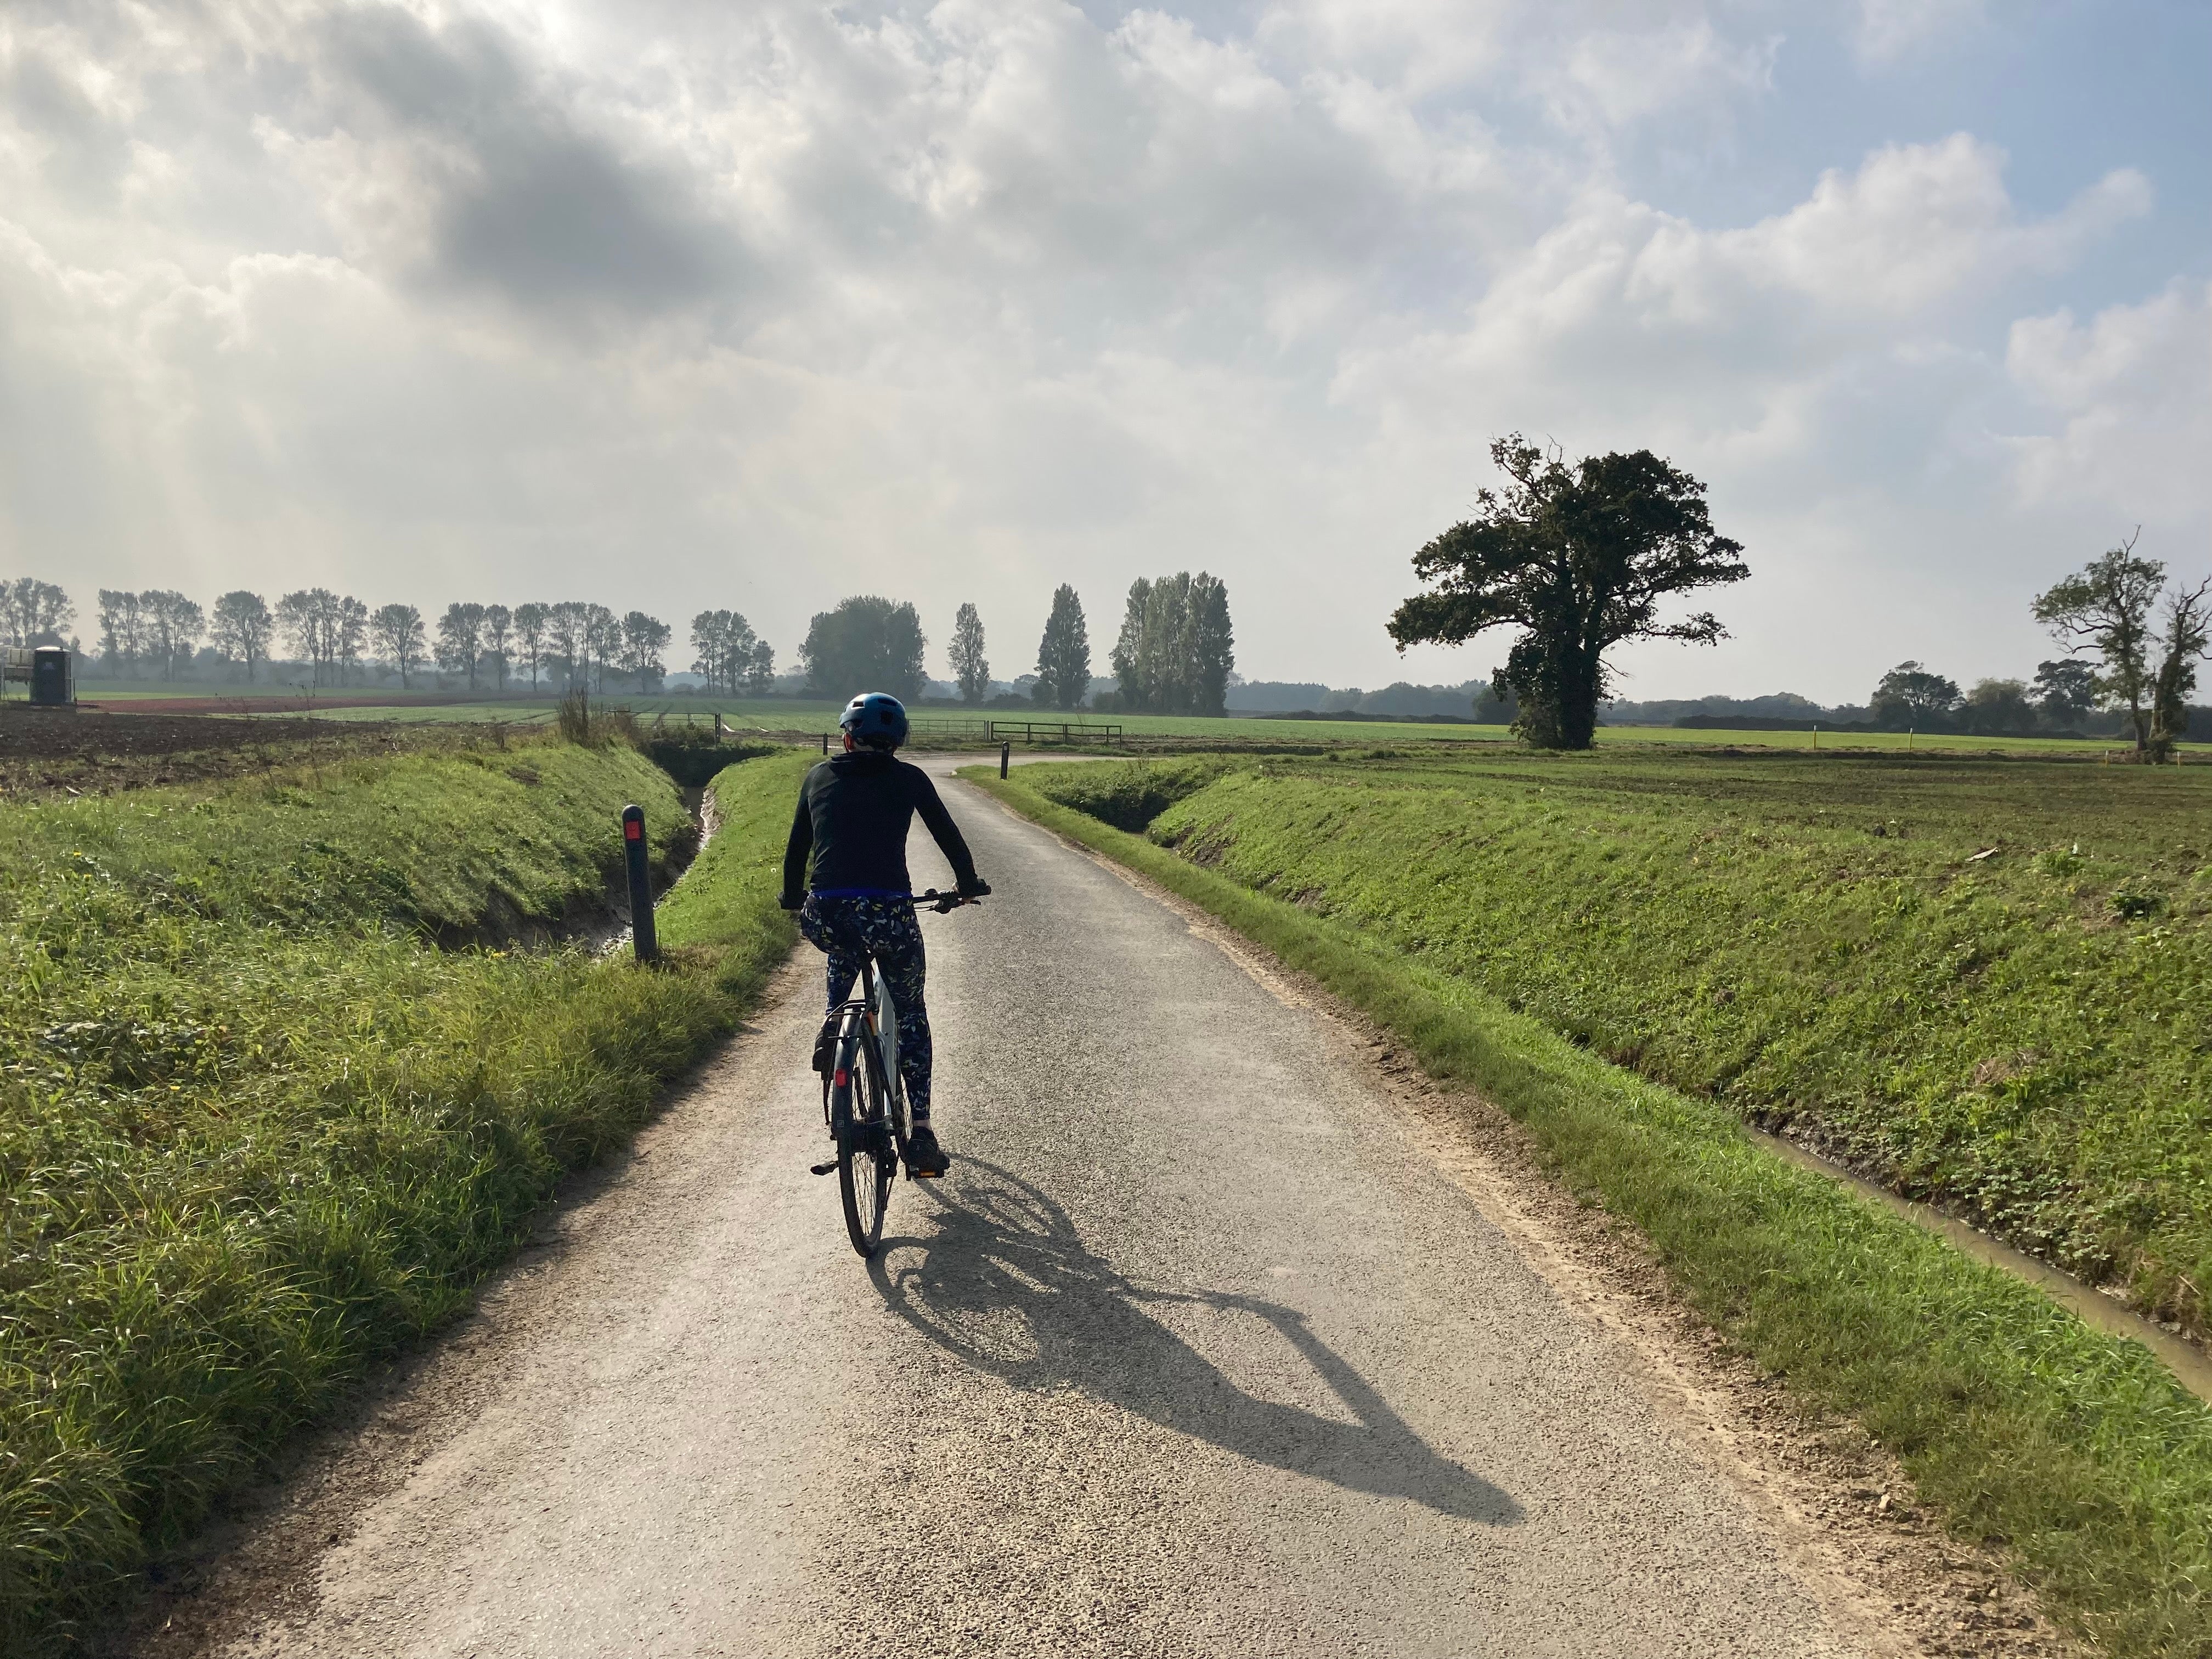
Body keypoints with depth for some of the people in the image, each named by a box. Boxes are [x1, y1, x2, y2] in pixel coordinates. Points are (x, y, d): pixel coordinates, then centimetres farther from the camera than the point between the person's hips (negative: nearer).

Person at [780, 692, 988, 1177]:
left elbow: (796, 847, 24)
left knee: (844, 948, 40)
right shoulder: (908, 779, 11)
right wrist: (968, 886, 36)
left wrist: (793, 899, 41)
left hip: (824, 917, 2)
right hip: (887, 914, -2)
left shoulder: (819, 777, 17)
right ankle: (921, 1132, 11)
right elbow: (949, 836, 19)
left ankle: (832, 1026, 18)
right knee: (911, 1014, 18)